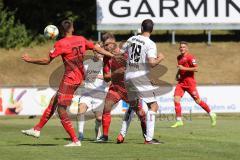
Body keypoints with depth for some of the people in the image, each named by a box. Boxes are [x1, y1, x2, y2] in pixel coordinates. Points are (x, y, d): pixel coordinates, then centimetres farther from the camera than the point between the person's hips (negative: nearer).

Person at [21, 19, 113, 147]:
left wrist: (30, 60, 4)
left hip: (69, 79, -9)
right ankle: (37, 129, 25)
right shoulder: (81, 40, 6)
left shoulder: (61, 44, -12)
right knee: (53, 102, 18)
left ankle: (75, 140, -7)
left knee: (61, 110, -4)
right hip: (79, 77, 9)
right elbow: (96, 48, 12)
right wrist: (112, 55, 23)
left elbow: (47, 61, -9)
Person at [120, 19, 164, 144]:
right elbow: (152, 63, -21)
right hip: (141, 77, -7)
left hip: (128, 76, 7)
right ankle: (149, 138, -14)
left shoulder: (132, 39, 7)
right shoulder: (150, 44, -11)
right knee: (153, 106, -4)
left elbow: (120, 53, 16)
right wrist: (160, 58, -1)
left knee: (132, 104, 23)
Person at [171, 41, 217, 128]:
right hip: (181, 82, 7)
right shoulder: (179, 57, 14)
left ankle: (211, 115, 19)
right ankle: (179, 121, -5)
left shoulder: (190, 57, -10)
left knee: (197, 100, 1)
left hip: (190, 83, -7)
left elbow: (196, 69, -18)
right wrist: (177, 74, 13)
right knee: (176, 100, -9)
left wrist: (184, 68, -21)